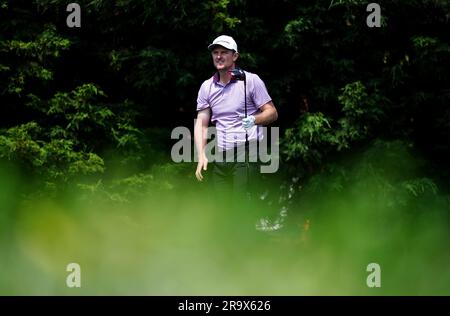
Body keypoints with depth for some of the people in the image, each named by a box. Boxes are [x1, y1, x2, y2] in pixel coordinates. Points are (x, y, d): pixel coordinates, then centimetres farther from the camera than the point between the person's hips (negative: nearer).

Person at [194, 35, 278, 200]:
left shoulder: (251, 80, 0)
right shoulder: (207, 87, 12)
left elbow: (272, 112, 0)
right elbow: (201, 123, 10)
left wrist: (253, 120, -22)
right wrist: (201, 156, -3)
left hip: (246, 154, -5)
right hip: (220, 158, 5)